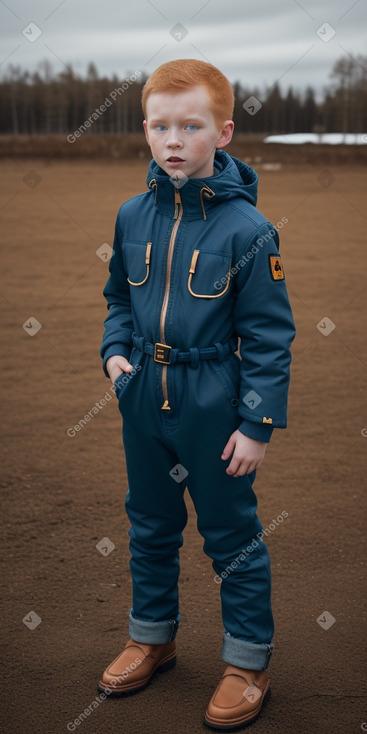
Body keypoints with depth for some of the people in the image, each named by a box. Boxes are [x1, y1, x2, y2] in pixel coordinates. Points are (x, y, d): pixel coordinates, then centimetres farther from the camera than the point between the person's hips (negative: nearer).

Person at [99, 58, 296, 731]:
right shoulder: (133, 215, 1)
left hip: (214, 406, -5)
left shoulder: (246, 228, -14)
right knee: (150, 526, 19)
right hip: (143, 399, 5)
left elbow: (269, 336, -11)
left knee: (232, 535, 8)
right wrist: (115, 353, 0)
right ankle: (152, 637, 40)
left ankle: (248, 662, 27)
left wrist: (259, 424, -13)